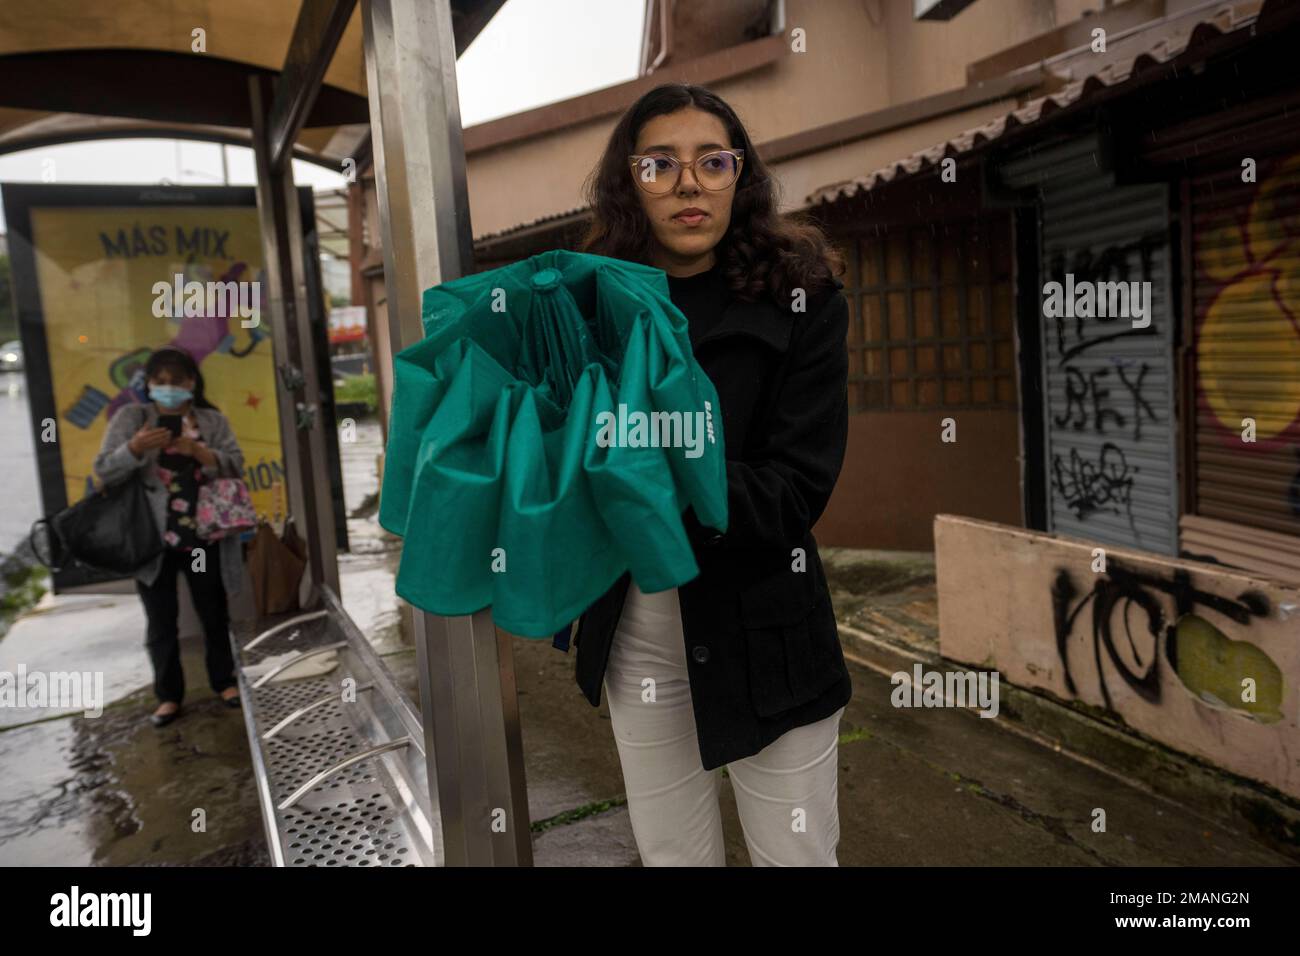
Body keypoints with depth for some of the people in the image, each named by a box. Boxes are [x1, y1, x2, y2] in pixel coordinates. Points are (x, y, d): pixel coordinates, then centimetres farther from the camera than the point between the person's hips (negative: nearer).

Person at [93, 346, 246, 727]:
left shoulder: (212, 420, 4)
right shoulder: (131, 417, 1)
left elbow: (236, 465, -4)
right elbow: (104, 471, -4)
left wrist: (198, 451, -20)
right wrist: (135, 448, -23)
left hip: (204, 538, 1)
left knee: (214, 614, 13)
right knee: (161, 622, 8)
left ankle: (224, 681, 29)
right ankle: (168, 695, 21)